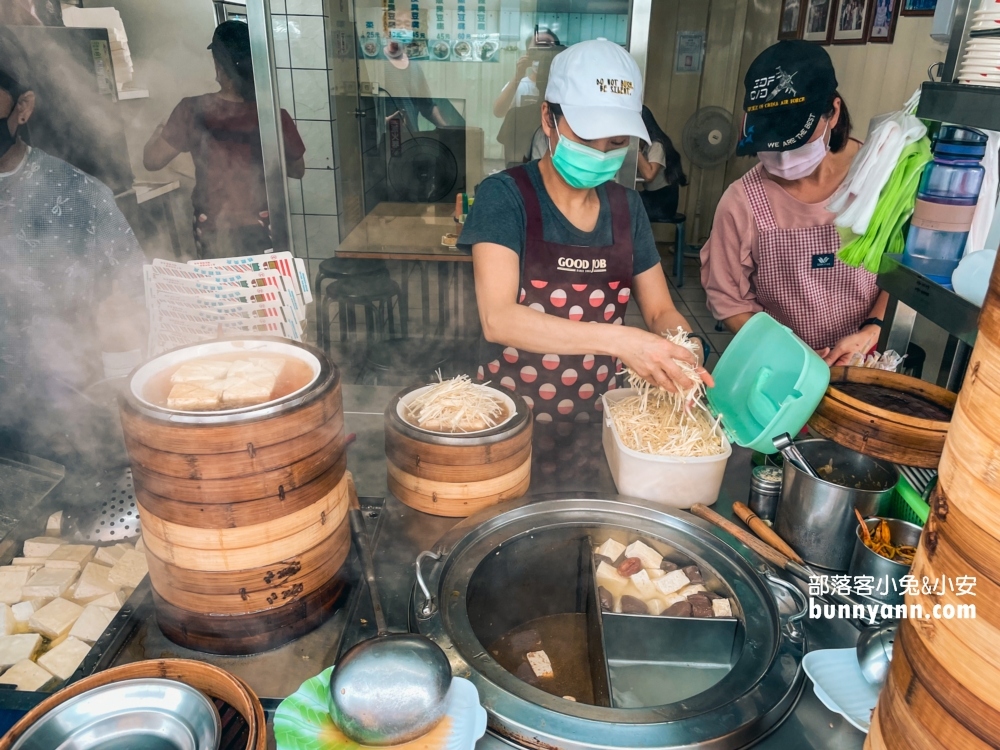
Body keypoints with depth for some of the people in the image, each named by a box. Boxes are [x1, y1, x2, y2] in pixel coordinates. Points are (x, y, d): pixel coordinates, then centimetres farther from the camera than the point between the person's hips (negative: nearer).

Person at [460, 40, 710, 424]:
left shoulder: (627, 206, 3)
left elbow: (660, 310, 7)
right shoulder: (504, 196, -11)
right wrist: (620, 340, -31)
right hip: (509, 415, -4)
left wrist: (684, 355, -14)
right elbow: (497, 319, -23)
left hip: (598, 418, 4)